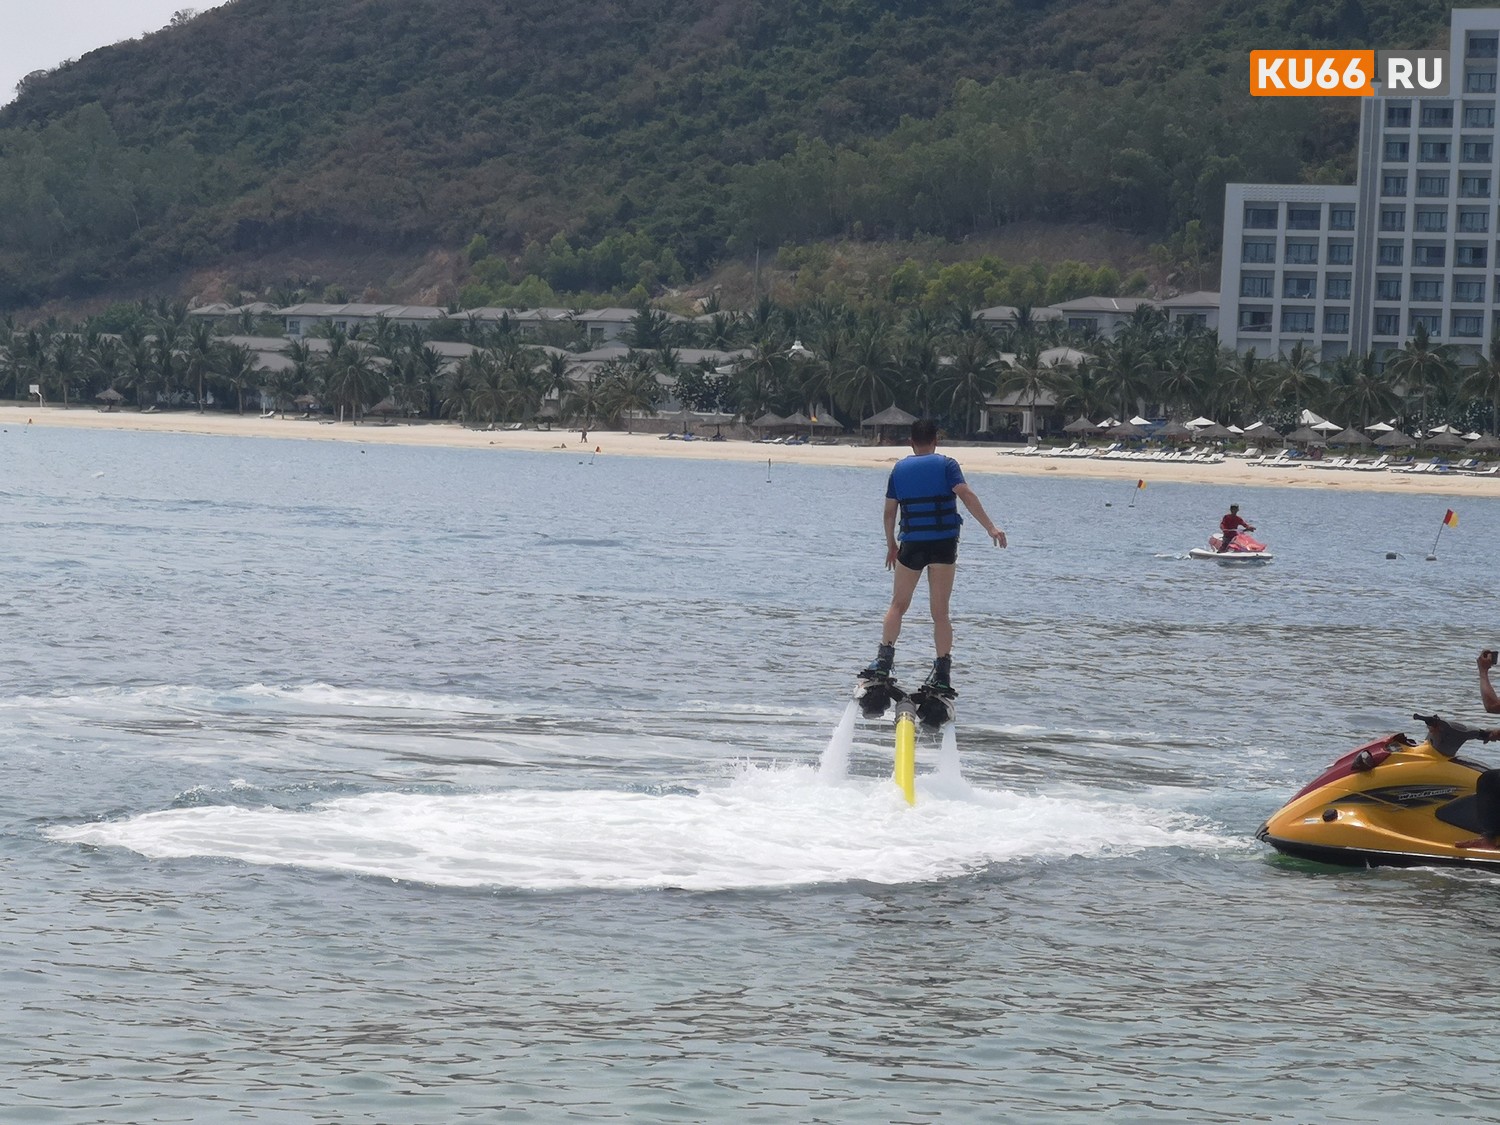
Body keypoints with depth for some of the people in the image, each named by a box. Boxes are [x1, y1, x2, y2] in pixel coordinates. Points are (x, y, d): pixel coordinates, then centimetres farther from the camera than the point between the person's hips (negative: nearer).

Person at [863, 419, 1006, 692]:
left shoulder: (899, 469, 9)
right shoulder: (945, 465, 0)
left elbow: (889, 511, 11)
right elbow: (966, 495, -13)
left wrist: (891, 545, 23)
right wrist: (990, 527, -14)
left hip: (911, 544, 1)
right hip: (943, 543, -1)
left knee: (898, 605, 14)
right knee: (940, 612, 2)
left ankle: (884, 658, 1)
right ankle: (942, 673, -3)